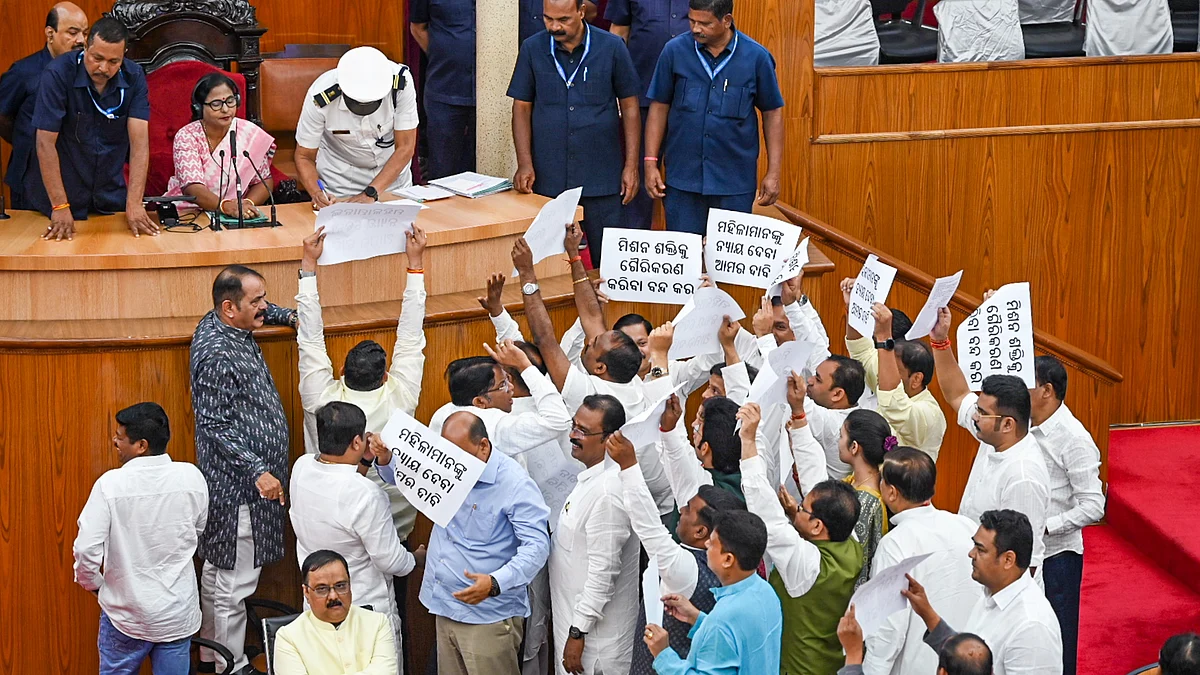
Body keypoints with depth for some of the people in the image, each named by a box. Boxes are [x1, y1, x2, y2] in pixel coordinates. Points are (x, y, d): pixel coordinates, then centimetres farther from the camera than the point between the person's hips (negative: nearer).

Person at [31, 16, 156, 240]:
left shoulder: (134, 78, -10)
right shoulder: (58, 73, -20)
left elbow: (139, 141, -16)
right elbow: (46, 142, -19)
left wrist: (134, 204, -26)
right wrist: (60, 207, -22)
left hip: (111, 195, 3)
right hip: (65, 194, -3)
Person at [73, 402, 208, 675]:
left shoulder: (111, 484, -19)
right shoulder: (191, 477, -9)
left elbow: (86, 549, -18)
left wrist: (93, 583, 2)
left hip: (127, 614, -2)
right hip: (179, 611, 2)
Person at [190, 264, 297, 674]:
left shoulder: (219, 323, 6)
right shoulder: (216, 355, -23)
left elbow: (261, 312, 31)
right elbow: (216, 425, -23)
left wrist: (289, 316, 14)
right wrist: (257, 471, -26)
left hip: (238, 481, 11)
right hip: (238, 483, -11)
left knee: (218, 566, 20)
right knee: (234, 580, -2)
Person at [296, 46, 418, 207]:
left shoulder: (401, 81, -25)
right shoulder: (320, 97, -26)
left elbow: (405, 147, -19)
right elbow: (304, 157, -13)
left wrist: (370, 194, -28)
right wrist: (316, 193, -32)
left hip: (393, 173, 1)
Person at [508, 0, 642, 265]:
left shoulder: (612, 47, -3)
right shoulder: (532, 49, 0)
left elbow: (629, 106, 3)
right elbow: (522, 107, 5)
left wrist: (631, 165, -1)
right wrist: (525, 163, -5)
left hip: (601, 177, -1)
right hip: (548, 177, 1)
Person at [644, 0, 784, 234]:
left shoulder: (756, 57, -4)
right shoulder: (675, 51, -2)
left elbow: (772, 113, 3)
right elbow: (659, 107, 4)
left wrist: (773, 173, 0)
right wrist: (651, 163, 0)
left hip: (735, 182, -1)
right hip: (682, 178, 1)